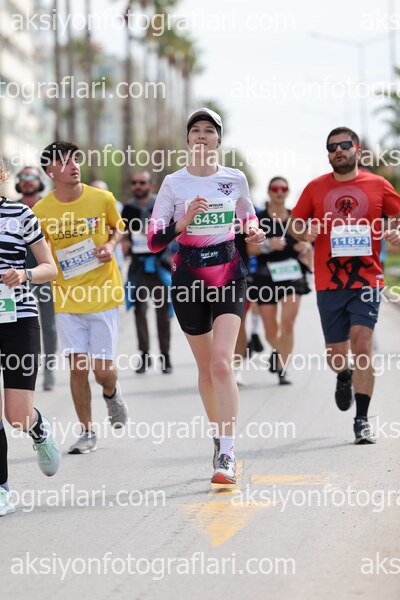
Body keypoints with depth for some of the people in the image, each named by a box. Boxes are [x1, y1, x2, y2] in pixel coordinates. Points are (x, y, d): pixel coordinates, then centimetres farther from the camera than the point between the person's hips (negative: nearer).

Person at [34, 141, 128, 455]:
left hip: (102, 296, 0)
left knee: (102, 369, -2)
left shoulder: (102, 199, -4)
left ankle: (112, 393, 36)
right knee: (78, 366, -3)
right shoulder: (41, 211, -5)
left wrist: (110, 245, -4)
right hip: (67, 298, 0)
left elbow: (118, 228, 15)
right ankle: (87, 432, 13)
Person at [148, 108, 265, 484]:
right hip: (188, 277, 1)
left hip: (229, 274, -1)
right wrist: (183, 222, -21)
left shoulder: (235, 179, 4)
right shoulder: (173, 183, 0)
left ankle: (227, 455, -17)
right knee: (205, 368, 10)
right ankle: (219, 438, 31)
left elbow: (248, 217, 22)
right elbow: (154, 239, -4)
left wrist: (253, 233, -1)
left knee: (222, 363, -16)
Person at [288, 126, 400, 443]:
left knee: (362, 344, -16)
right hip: (329, 283, 2)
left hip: (367, 281, -2)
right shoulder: (316, 188, 7)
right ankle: (345, 376, 47)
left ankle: (362, 421, -10)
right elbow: (295, 224, 14)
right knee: (336, 355, 8)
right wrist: (305, 232, -8)